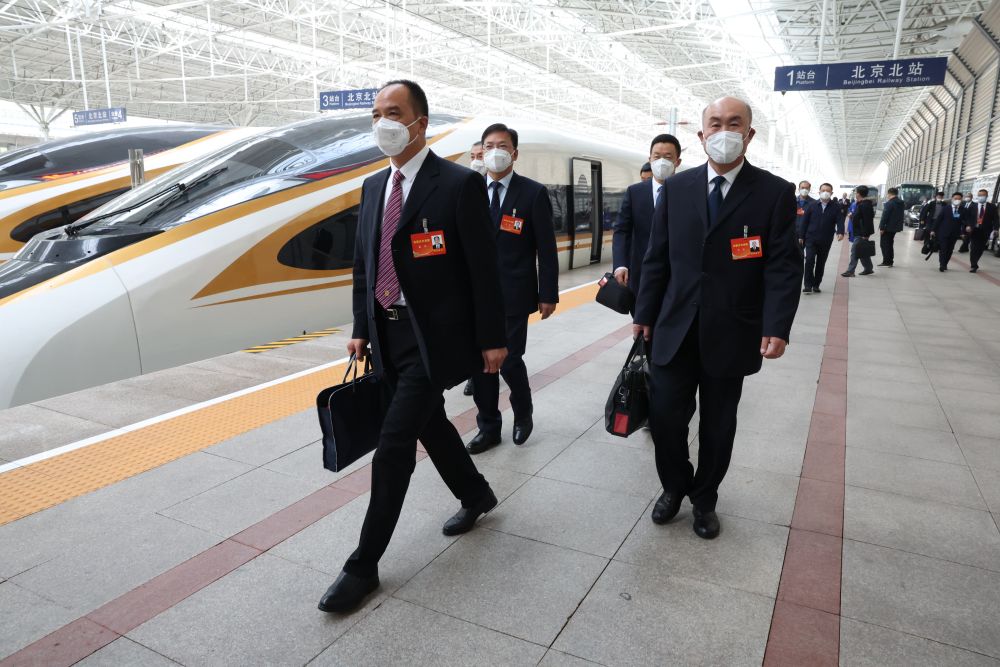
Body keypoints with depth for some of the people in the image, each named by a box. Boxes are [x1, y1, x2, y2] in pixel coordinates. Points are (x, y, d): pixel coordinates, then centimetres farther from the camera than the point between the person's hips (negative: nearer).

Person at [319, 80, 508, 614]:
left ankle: (364, 564, 10)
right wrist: (361, 329, 11)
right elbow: (362, 264, 15)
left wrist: (492, 340, -10)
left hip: (432, 337, -7)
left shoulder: (460, 184, -10)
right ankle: (476, 495, 44)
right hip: (388, 334, 7)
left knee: (393, 446, -5)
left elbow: (483, 268, -11)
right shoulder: (373, 186, 11)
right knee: (429, 425, 20)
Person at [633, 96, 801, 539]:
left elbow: (784, 267, -7)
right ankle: (675, 486, 31)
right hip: (675, 329, 2)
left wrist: (777, 328, -17)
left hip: (732, 333, -1)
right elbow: (657, 258, 6)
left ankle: (704, 498, 34)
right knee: (664, 416, 3)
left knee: (718, 426, 12)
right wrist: (645, 313, 5)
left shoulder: (775, 192, -3)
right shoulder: (677, 188, 4)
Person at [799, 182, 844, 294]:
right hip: (811, 238, -1)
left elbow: (840, 221, -8)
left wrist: (840, 232, -27)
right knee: (809, 261, -13)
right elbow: (805, 221, 5)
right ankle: (807, 285, -9)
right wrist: (801, 236, 3)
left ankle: (816, 285, 20)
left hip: (826, 241, 1)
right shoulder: (812, 205, 4)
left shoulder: (836, 207, 2)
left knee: (821, 263, 9)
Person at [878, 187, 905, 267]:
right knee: (889, 244, 17)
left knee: (884, 244, -1)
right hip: (895, 227, 8)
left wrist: (881, 227, -18)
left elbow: (884, 216, -20)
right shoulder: (901, 203, 9)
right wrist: (899, 226, 19)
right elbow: (900, 216, 14)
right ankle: (890, 261, 20)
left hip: (887, 228, -8)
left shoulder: (889, 203, -18)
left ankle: (886, 262, -4)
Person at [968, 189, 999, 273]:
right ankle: (974, 265, 2)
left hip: (985, 232, 1)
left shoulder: (992, 207, 3)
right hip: (974, 230, -1)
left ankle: (974, 263, 23)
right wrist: (968, 226, -18)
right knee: (973, 249, -3)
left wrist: (995, 229, -15)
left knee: (980, 249, 7)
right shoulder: (972, 206, 3)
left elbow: (996, 219, -1)